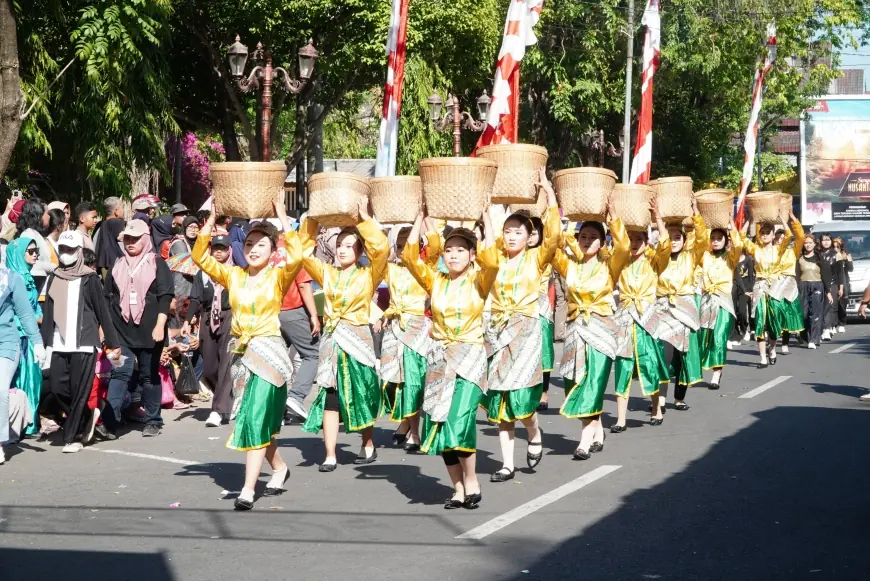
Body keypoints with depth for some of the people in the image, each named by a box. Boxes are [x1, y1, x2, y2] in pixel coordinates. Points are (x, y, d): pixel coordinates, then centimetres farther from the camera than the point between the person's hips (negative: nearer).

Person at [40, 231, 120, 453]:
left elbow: (102, 311, -1)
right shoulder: (54, 278, 11)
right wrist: (44, 342, 6)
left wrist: (113, 342, -2)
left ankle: (71, 437, 3)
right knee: (57, 387, -2)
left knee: (80, 391, -4)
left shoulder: (89, 278, -1)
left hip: (84, 343, -4)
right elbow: (48, 313, 11)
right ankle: (81, 422, 21)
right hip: (59, 344, 4)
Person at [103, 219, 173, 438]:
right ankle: (109, 420, -15)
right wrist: (104, 326, 8)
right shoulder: (118, 266, 12)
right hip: (121, 330, 2)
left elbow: (165, 297, -5)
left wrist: (159, 325, -13)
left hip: (149, 331, -2)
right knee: (120, 373, -8)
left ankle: (153, 421, 14)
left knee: (150, 376, 6)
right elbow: (107, 298, 14)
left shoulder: (157, 264, 2)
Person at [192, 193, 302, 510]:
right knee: (253, 420, 12)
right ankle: (279, 467, 35)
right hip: (241, 352, 5)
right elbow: (200, 257, 0)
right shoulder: (233, 276, 7)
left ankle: (248, 489, -13)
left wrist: (281, 214, -21)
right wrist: (212, 217, -7)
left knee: (257, 417, -12)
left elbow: (297, 257, -23)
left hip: (269, 351, -5)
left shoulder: (278, 277, -3)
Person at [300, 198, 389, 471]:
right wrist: (313, 219, -3)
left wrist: (364, 216, -16)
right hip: (331, 341, 3)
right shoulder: (327, 273, 9)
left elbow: (381, 249, -17)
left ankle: (368, 445, 27)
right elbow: (304, 252, 5)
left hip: (358, 340, -3)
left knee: (361, 396, 6)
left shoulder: (368, 275, -1)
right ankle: (330, 455, -1)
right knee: (330, 397, -2)